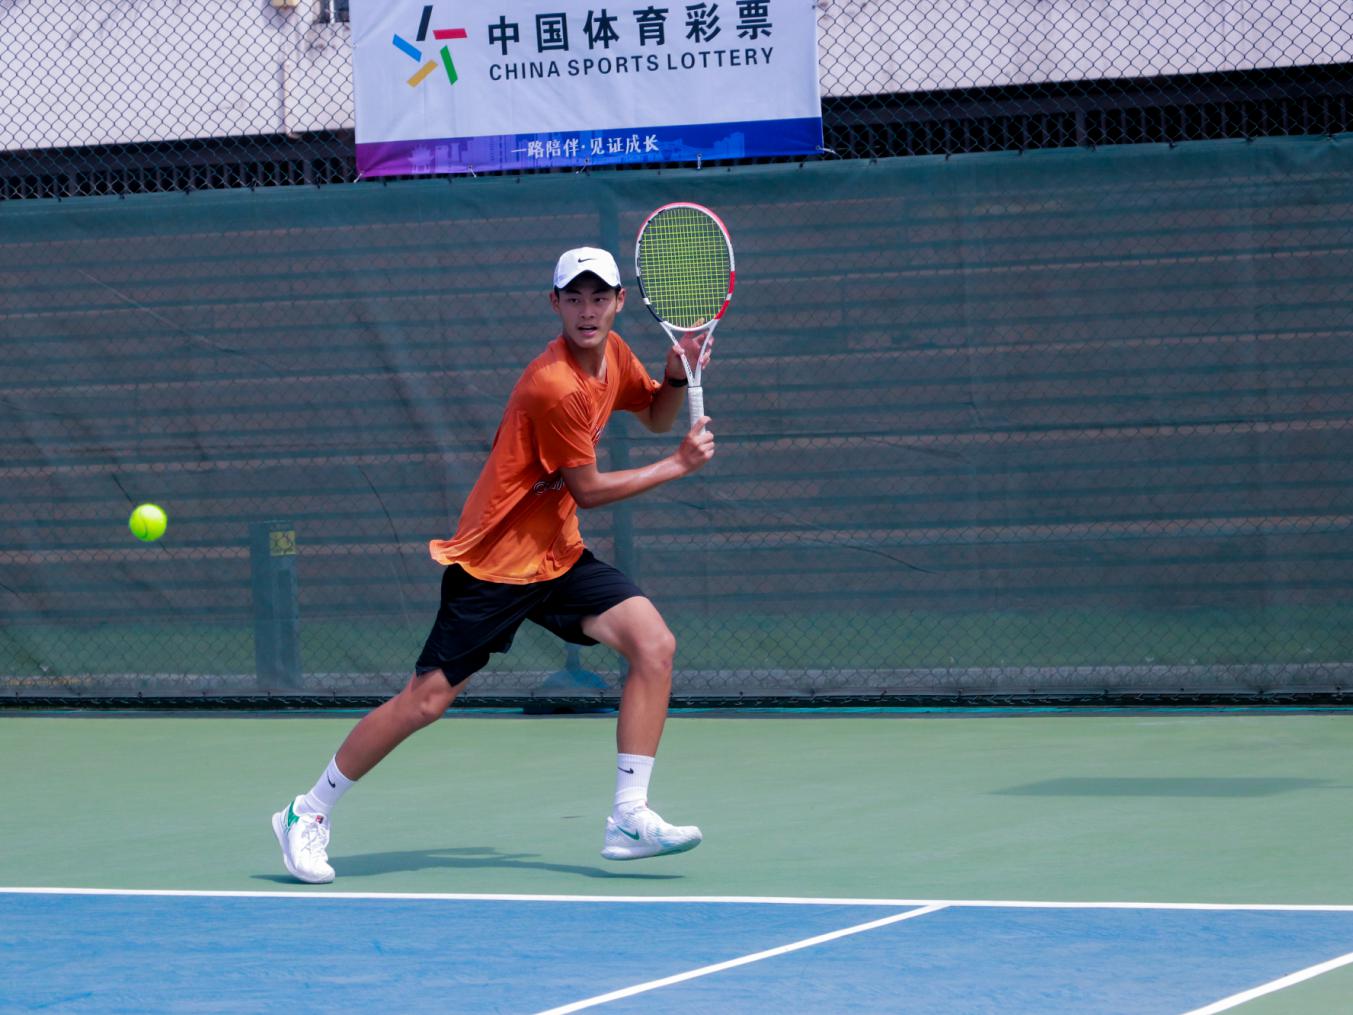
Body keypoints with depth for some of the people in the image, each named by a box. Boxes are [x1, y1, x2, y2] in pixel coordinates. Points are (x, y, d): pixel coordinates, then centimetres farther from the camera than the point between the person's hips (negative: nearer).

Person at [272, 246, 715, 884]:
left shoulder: (613, 354, 3)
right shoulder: (554, 386, -23)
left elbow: (655, 417, 22)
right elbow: (587, 490, -15)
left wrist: (678, 373, 1)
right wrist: (678, 465, -7)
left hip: (558, 556, 8)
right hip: (495, 562, -8)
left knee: (654, 644, -11)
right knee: (427, 700, -7)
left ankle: (629, 819, -9)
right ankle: (307, 815, 10)